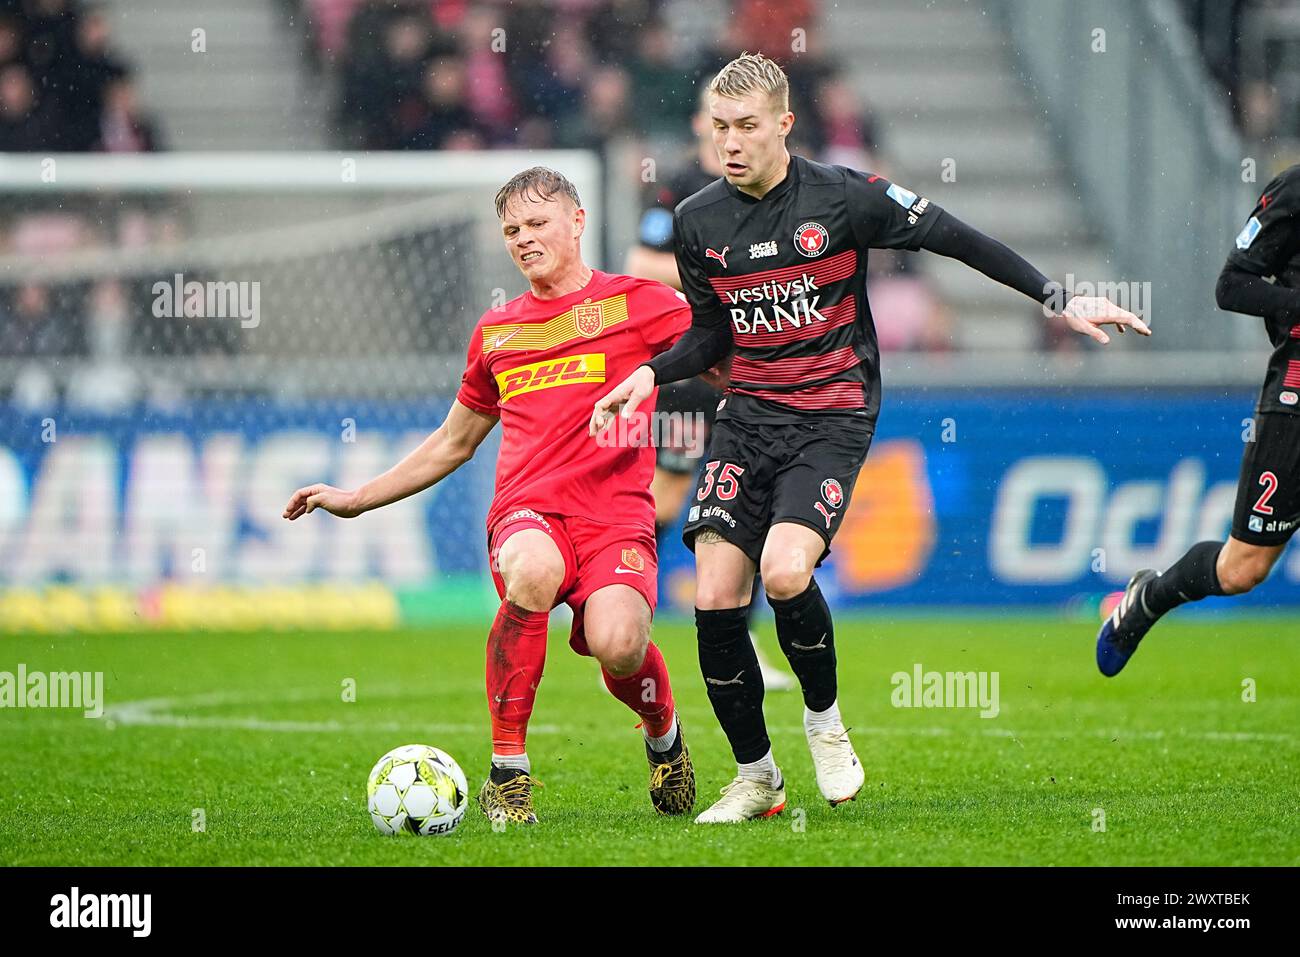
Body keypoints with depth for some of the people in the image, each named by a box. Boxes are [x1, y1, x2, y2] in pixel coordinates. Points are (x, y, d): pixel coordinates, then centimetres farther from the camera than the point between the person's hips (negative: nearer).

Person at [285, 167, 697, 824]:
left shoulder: (639, 302, 10)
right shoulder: (495, 332, 24)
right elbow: (452, 443, 36)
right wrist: (356, 499, 33)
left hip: (616, 516, -2)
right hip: (526, 511, 2)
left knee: (617, 645, -31)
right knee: (533, 571, -37)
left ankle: (663, 735, 8)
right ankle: (508, 770, -26)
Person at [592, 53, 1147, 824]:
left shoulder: (842, 198, -9)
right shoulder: (698, 224, 4)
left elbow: (953, 237, 0)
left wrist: (1059, 300, 0)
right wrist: (652, 375, 0)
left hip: (832, 418, -4)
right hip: (748, 415, 4)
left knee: (785, 571, -27)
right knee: (716, 597, -11)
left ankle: (824, 718, 3)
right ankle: (756, 776, 7)